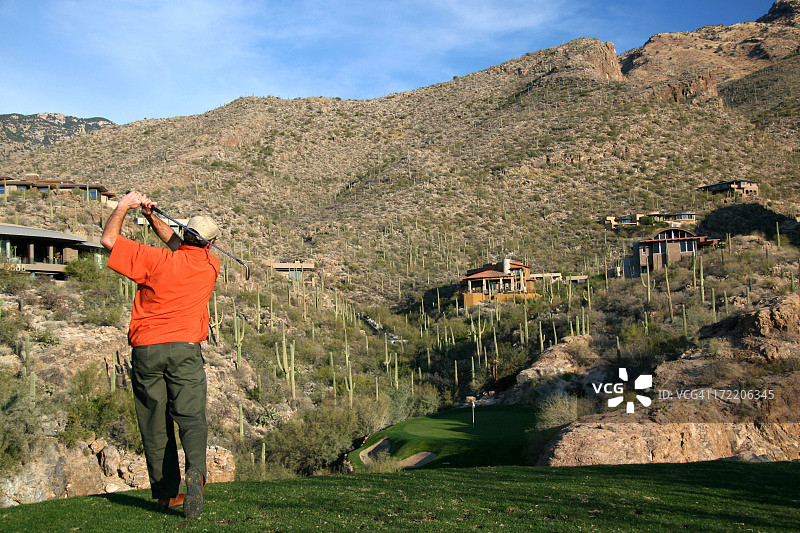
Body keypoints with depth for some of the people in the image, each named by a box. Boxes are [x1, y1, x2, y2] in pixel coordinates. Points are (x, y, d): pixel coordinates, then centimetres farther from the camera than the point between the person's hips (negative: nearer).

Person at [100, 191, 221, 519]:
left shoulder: (156, 260, -5)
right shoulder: (210, 266, 7)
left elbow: (108, 240, -1)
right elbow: (180, 247, 26)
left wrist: (124, 206, 12)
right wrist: (152, 218, 22)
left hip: (146, 349, 0)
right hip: (185, 349, 1)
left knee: (155, 425, 8)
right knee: (192, 418, -2)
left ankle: (166, 494, 13)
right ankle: (195, 471, -28)